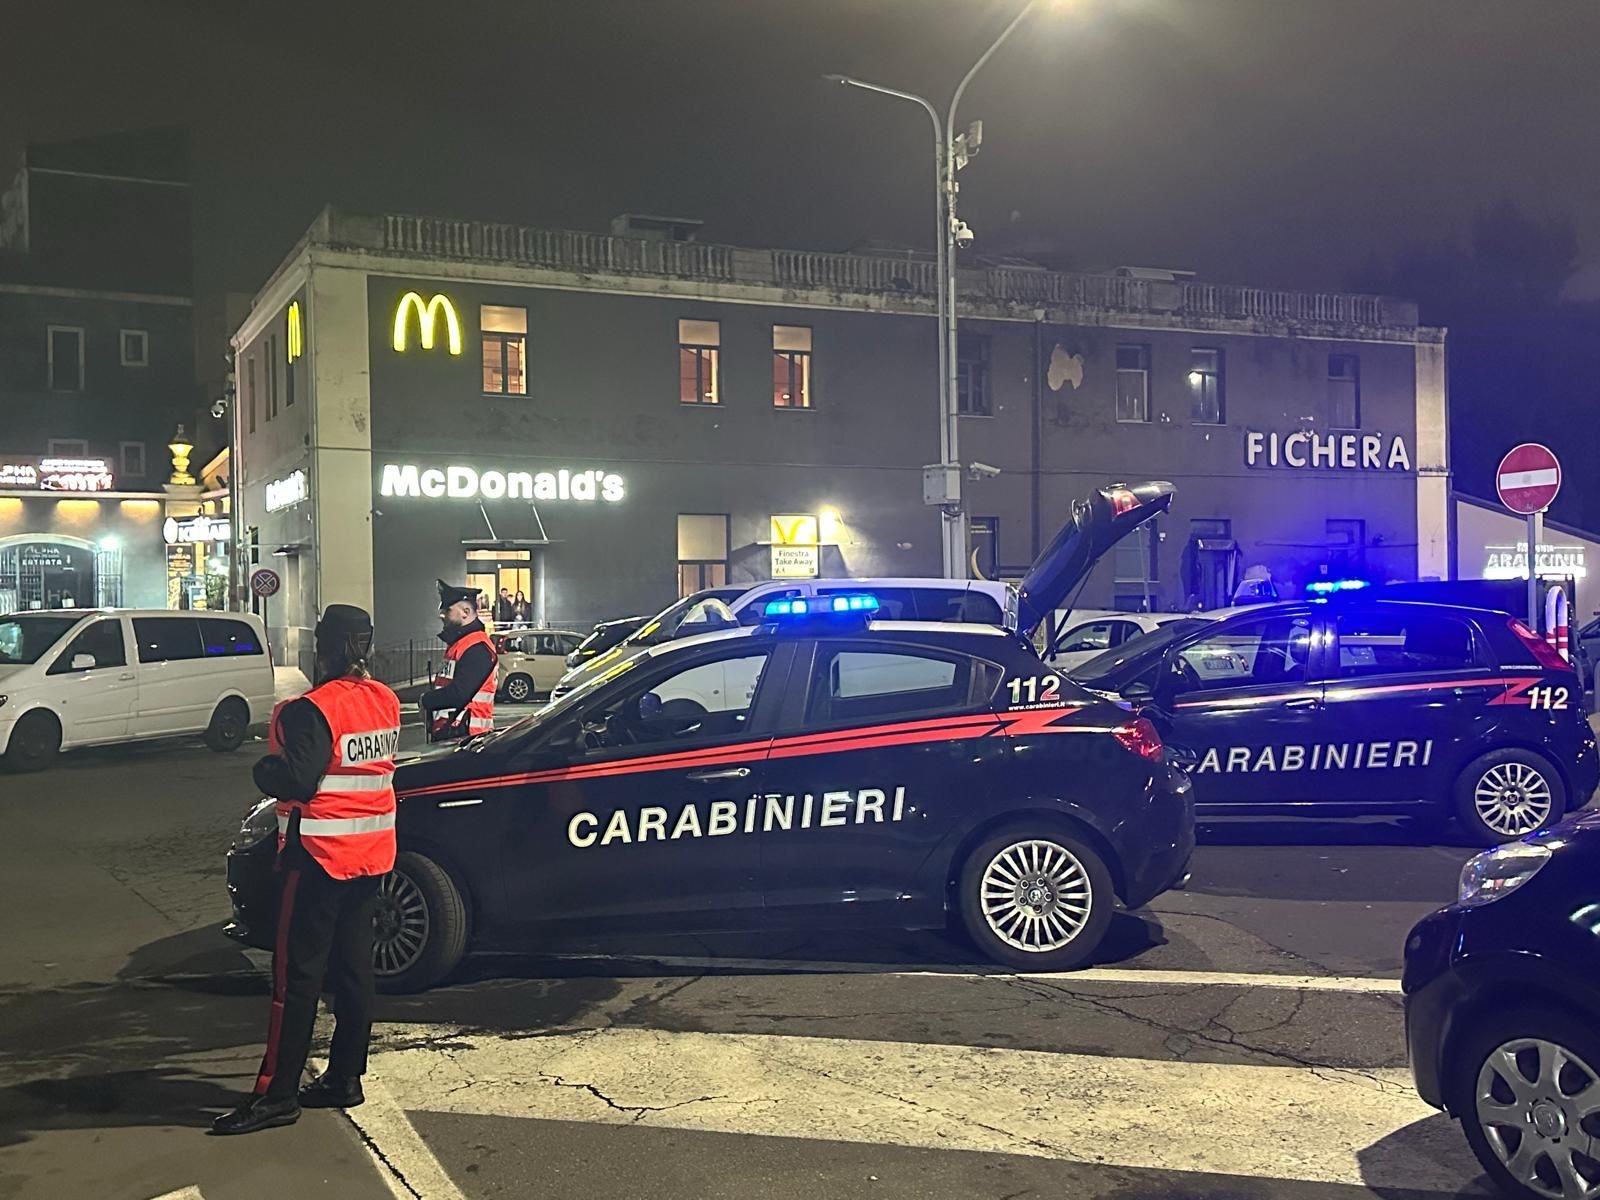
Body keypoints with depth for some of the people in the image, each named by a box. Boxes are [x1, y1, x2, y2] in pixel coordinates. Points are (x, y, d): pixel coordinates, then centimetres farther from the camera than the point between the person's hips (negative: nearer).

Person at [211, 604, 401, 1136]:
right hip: (373, 853, 8)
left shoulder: (314, 710, -17)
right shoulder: (387, 703, 7)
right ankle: (345, 1078, 18)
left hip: (321, 855, -7)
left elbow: (294, 781, -23)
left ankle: (277, 1093, 1)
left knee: (298, 974, -3)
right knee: (353, 967, 12)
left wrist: (265, 766, -2)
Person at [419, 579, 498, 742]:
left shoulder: (477, 649, -15)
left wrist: (426, 700, -9)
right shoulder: (456, 644, 19)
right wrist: (429, 700, 3)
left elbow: (459, 694, -24)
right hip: (444, 733, 10)